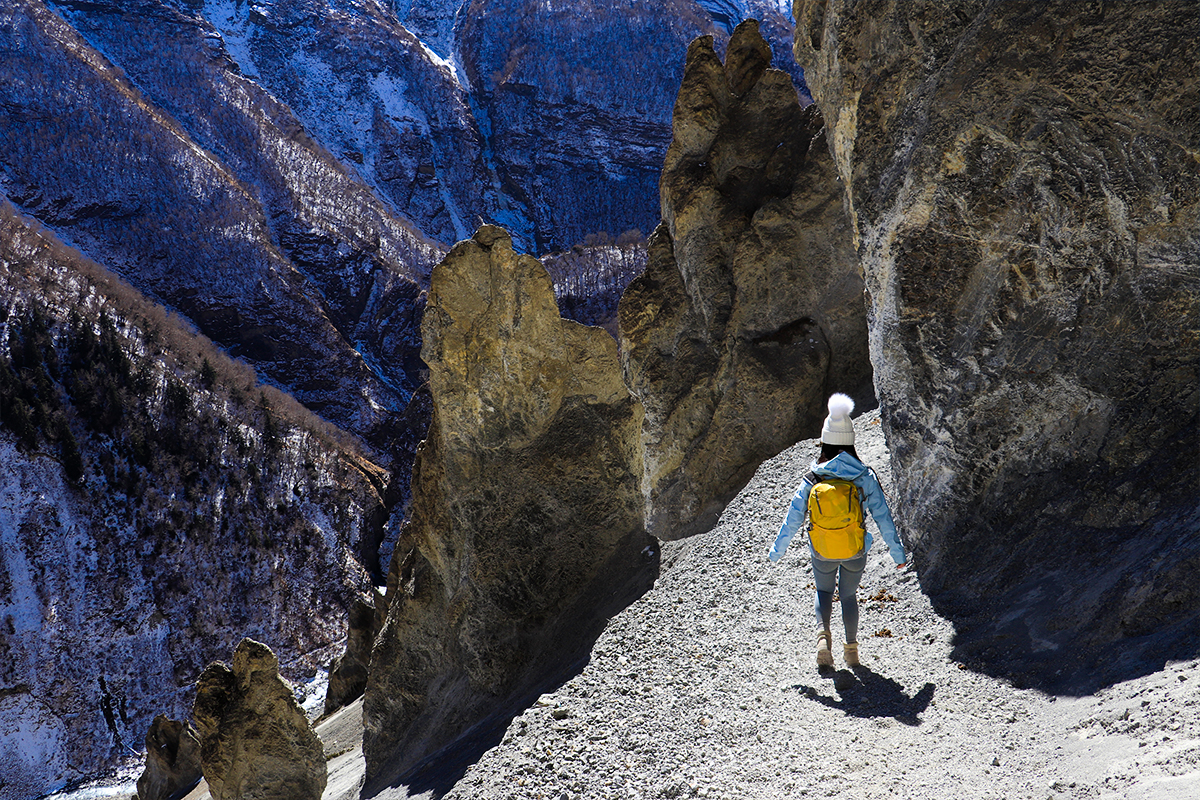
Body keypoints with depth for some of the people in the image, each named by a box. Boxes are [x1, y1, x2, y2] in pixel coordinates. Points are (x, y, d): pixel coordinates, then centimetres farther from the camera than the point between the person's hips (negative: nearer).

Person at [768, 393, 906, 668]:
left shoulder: (812, 480, -15)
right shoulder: (865, 477, -15)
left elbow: (793, 518, -9)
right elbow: (883, 517, -10)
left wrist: (776, 551, 4)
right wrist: (897, 553, 1)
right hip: (856, 552, 0)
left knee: (824, 591, 25)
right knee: (849, 594, 25)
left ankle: (823, 634, 2)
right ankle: (851, 648, 25)